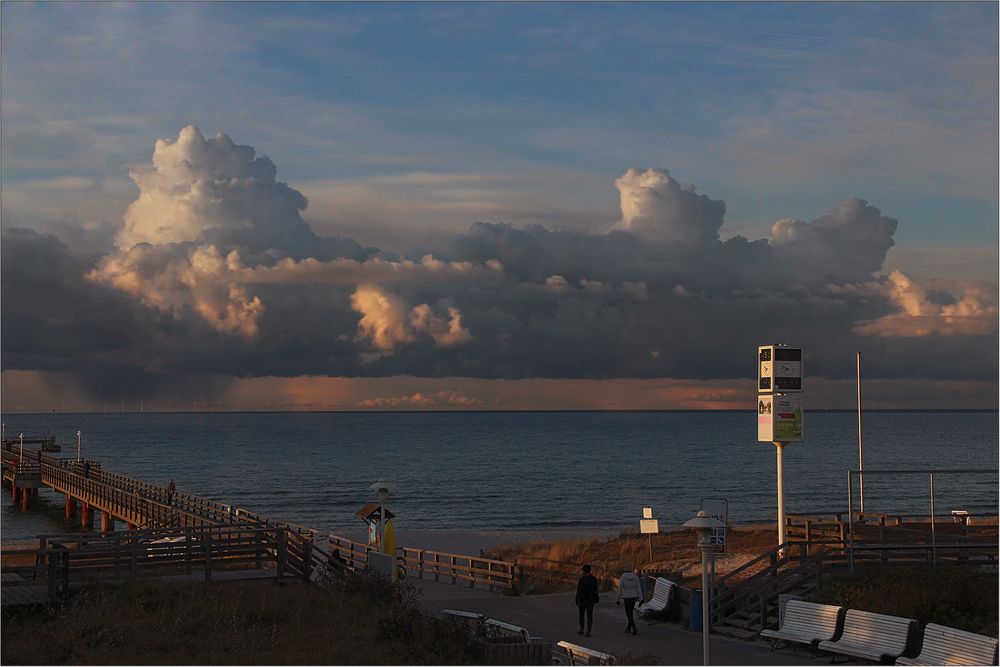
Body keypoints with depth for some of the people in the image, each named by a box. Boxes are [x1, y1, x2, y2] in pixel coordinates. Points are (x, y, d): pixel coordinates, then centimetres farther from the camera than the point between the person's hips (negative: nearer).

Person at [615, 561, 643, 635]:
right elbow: (638, 588, -3)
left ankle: (634, 628, -21)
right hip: (634, 596, 4)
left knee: (629, 614, -1)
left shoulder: (623, 577, -13)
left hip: (627, 597, -4)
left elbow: (620, 589, -9)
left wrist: (618, 599, 1)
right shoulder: (635, 576, -2)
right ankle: (628, 628, 29)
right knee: (630, 612, 21)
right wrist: (640, 599, -1)